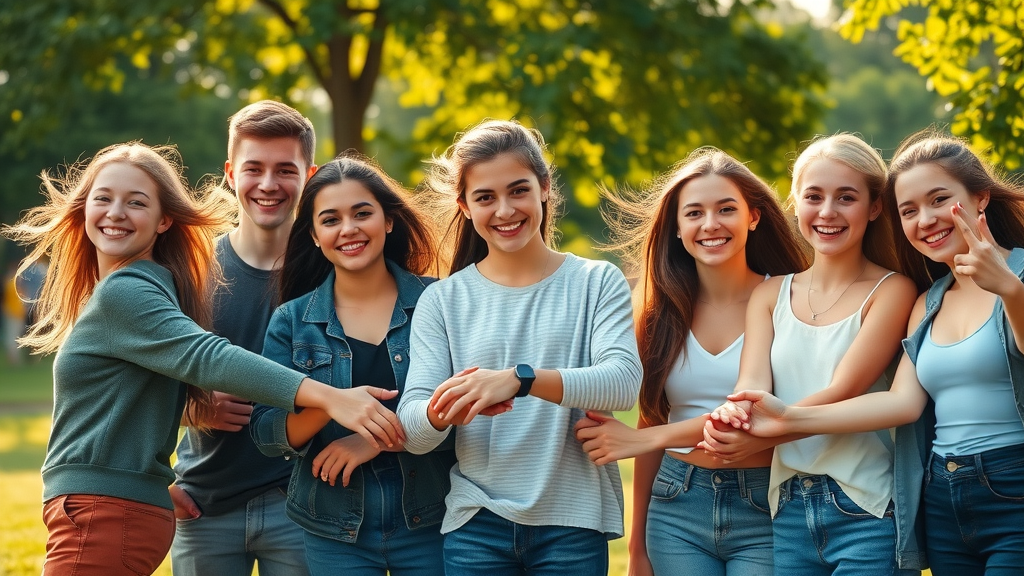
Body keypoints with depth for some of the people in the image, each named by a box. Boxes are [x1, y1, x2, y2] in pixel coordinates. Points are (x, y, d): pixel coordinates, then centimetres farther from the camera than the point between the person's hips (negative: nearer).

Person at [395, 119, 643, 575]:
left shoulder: (598, 283, 1)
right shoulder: (442, 301, 5)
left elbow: (624, 382, -15)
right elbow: (413, 434, -3)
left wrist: (520, 379, -29)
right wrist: (442, 411, -26)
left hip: (573, 521, -1)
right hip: (476, 525, 1)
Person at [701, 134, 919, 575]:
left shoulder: (891, 291, -3)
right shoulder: (771, 295, 11)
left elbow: (842, 391, -14)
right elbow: (753, 383, -4)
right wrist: (734, 415, -28)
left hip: (865, 513, -4)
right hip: (788, 510, 4)